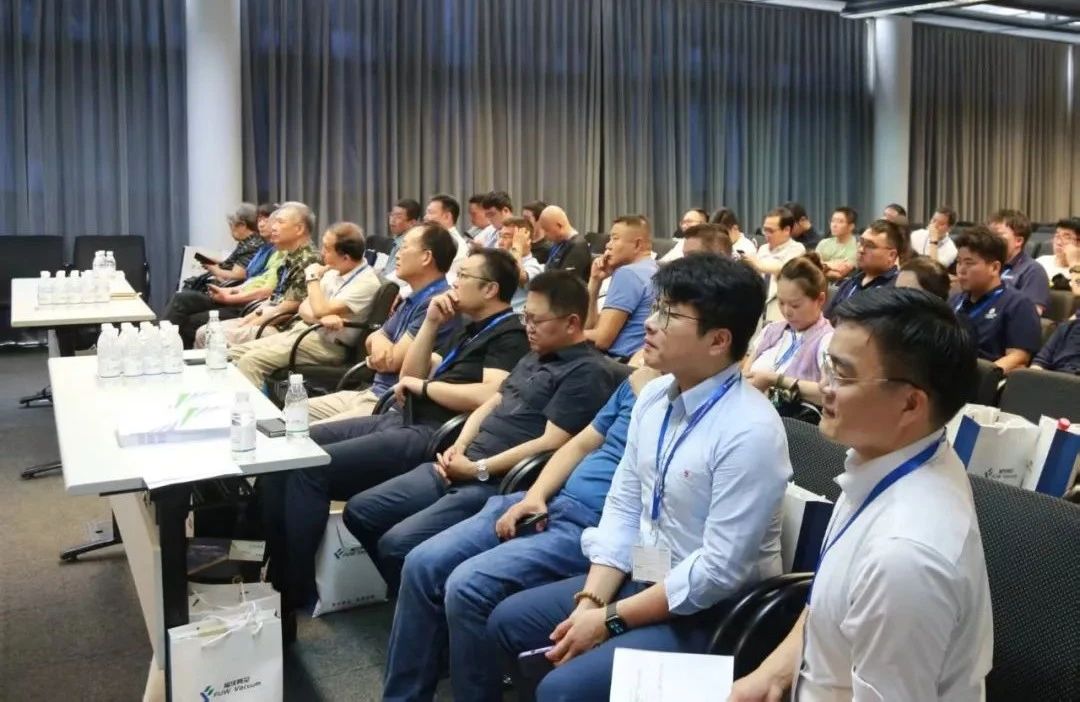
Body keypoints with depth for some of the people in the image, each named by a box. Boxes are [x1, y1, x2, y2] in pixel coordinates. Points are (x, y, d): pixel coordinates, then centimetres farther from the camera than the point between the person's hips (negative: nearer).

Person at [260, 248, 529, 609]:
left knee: (309, 468, -20)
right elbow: (409, 376, 20)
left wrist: (423, 385, -11)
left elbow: (489, 397, -25)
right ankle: (273, 571, 6)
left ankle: (295, 591, -9)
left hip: (430, 436, -10)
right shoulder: (470, 329, 23)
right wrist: (431, 323, 7)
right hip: (400, 419, 10)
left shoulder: (510, 336, -7)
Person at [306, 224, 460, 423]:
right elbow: (371, 340, 18)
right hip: (372, 392, 10)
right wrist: (378, 341, -6)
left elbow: (393, 361, -19)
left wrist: (379, 341, 3)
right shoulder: (412, 299, 15)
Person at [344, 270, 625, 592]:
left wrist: (478, 469, -16)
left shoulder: (587, 372, -10)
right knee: (359, 511, 6)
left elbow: (550, 443, -18)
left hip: (498, 483, -10)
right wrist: (459, 446, 2)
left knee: (396, 543, -23)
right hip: (462, 466, 10)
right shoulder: (535, 357, 20)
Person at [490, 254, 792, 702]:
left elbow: (719, 570, -24)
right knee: (509, 620, 11)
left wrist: (610, 619, -18)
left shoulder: (750, 430, -24)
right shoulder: (653, 397, 0)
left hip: (707, 612, -8)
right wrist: (590, 601, -8)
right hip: (639, 579, 8)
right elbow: (621, 508, 5)